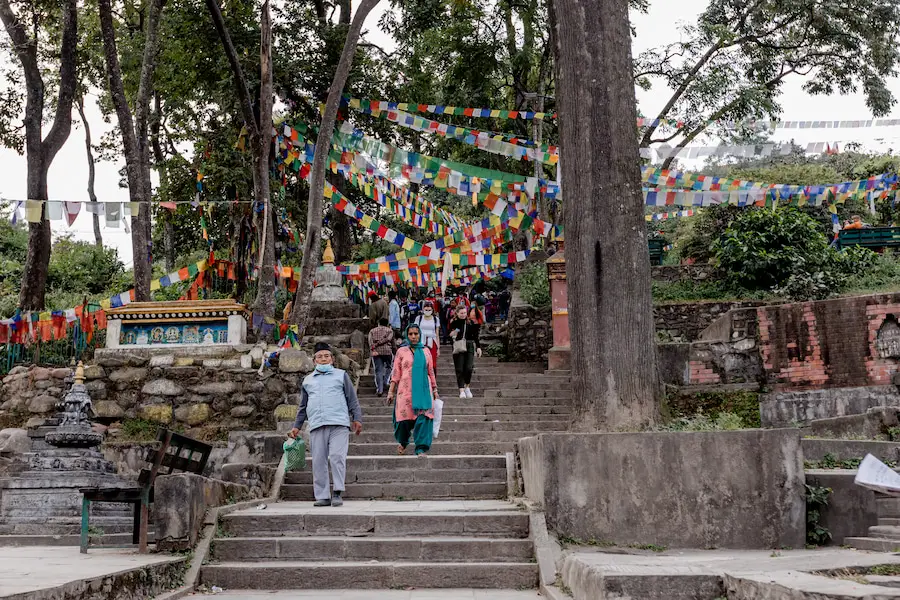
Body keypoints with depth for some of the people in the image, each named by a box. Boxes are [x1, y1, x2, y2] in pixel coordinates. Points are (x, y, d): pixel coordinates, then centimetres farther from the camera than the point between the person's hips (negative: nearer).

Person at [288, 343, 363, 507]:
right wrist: (297, 426, 20)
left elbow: (352, 399, 10)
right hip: (316, 426, 3)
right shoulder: (308, 380, 22)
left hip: (339, 424, -3)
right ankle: (322, 496, 5)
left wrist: (357, 419, 0)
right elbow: (303, 406, 27)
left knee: (337, 456, -15)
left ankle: (337, 493, -9)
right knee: (318, 461, -1)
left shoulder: (341, 375, 14)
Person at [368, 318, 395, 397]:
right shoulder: (389, 330, 14)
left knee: (378, 370, 2)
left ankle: (379, 390, -5)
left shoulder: (372, 331, 18)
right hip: (387, 351, -1)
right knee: (388, 367, 19)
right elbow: (388, 339, -2)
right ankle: (385, 382, 1)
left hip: (376, 352, 1)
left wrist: (373, 350, -10)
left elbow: (370, 340, 0)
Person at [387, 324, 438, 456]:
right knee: (404, 418, -1)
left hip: (423, 390, 1)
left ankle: (421, 448, -5)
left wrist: (435, 390, 15)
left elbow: (431, 372, 17)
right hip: (406, 390, -1)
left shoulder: (426, 352, 12)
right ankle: (402, 442, 28)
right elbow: (396, 373, 5)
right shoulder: (402, 351, 6)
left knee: (423, 418, -10)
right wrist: (391, 392, 2)